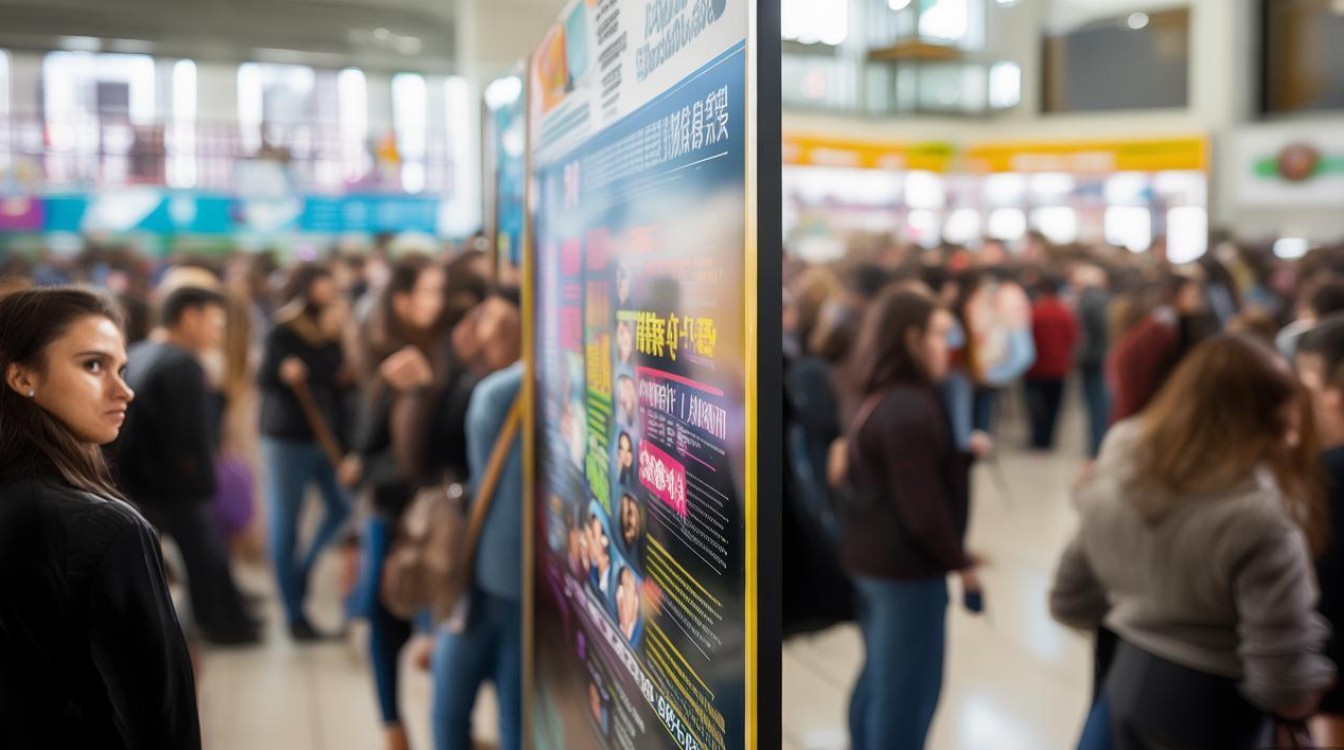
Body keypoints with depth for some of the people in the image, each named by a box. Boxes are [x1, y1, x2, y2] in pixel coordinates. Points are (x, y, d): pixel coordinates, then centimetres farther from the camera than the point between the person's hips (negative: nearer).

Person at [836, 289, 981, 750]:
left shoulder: (881, 399, 9)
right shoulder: (909, 409, -22)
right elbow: (922, 509, -23)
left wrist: (960, 452, 7)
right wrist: (960, 562, -10)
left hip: (873, 558, 10)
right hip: (906, 566, -10)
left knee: (882, 677, 22)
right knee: (908, 690, 3)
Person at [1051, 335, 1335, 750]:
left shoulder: (1114, 470, -6)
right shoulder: (1259, 516, -26)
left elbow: (1072, 602, 5)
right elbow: (1284, 685, -23)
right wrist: (1311, 685, -2)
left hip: (1127, 682, 6)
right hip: (1210, 710, -5)